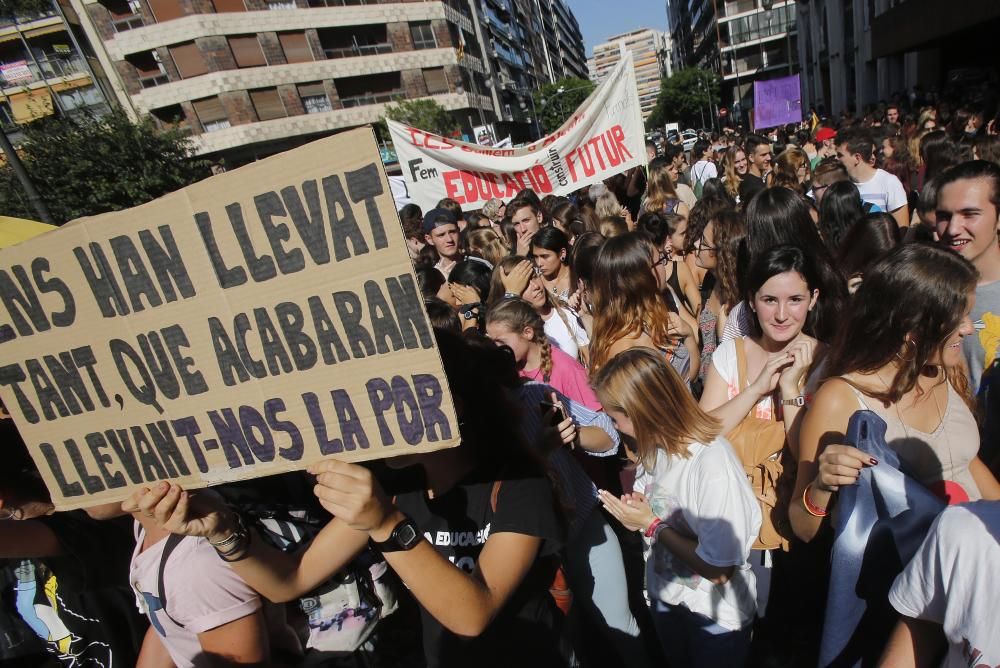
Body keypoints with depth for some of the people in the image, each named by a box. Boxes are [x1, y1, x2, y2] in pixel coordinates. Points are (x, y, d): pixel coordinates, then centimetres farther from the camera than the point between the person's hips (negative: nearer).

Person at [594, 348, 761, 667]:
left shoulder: (713, 463, -34)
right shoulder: (653, 444, -10)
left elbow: (719, 570, -29)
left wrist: (651, 525, -23)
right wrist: (634, 511, -19)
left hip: (717, 616, -6)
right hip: (665, 596, 6)